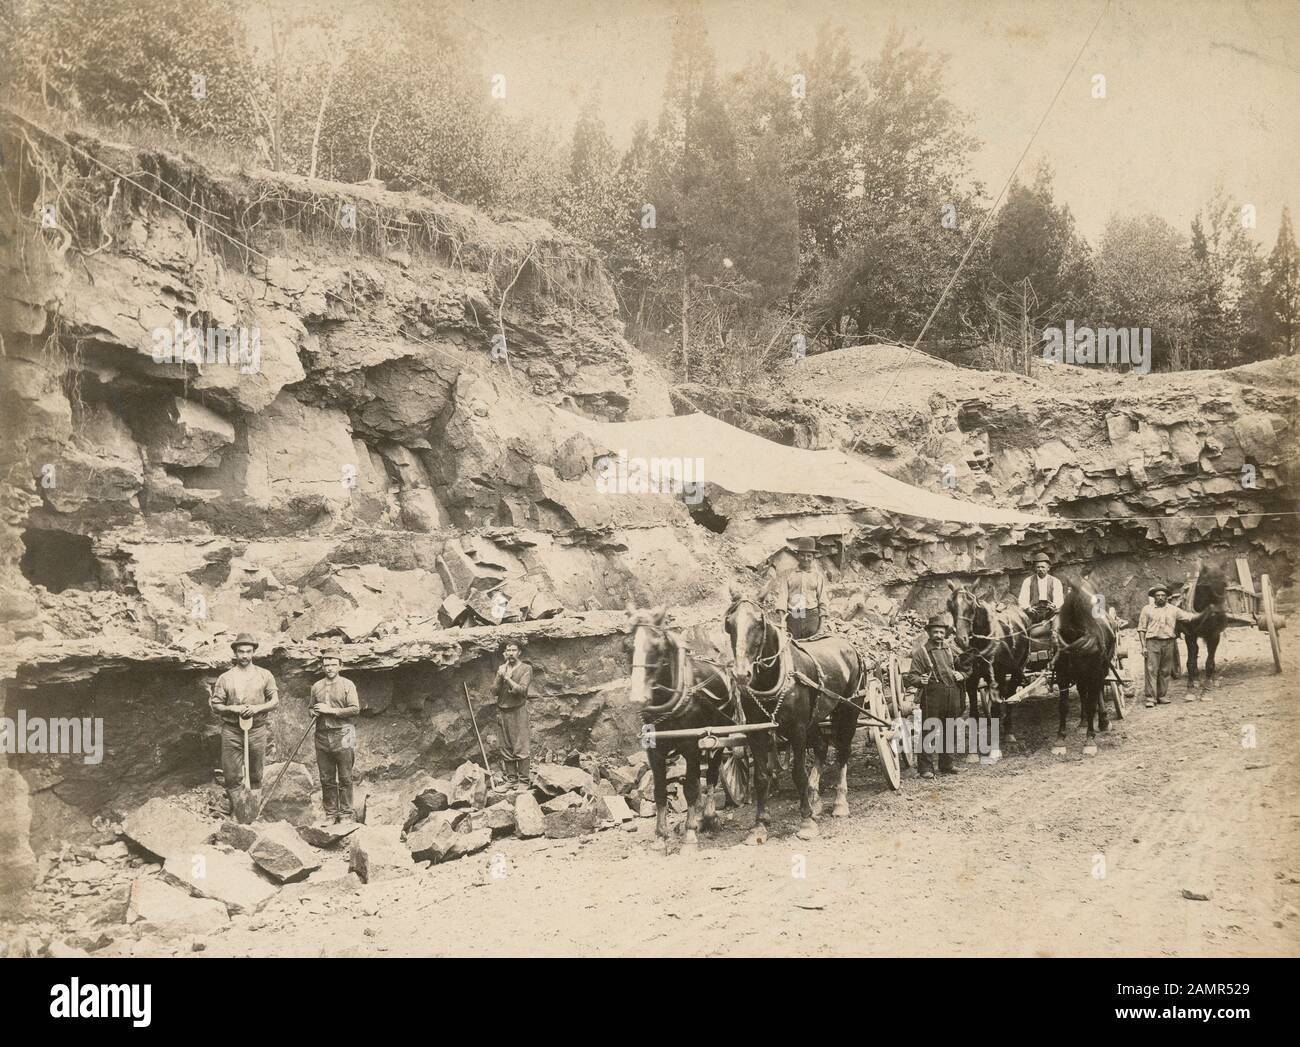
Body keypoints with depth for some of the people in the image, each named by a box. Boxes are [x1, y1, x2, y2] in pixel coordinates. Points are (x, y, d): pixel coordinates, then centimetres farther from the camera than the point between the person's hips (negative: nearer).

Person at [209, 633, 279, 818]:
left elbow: (275, 700, 5)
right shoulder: (225, 678, 4)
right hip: (231, 731, 0)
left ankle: (254, 813, 14)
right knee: (232, 775, -1)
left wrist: (258, 708, -13)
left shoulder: (265, 676, 5)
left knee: (256, 775, 6)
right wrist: (232, 708, -13)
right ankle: (236, 814, 8)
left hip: (257, 730, 1)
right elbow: (215, 705, 5)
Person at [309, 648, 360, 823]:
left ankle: (345, 815, 5)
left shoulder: (347, 685, 0)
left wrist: (330, 710, -13)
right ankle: (330, 814, 15)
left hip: (343, 736, -4)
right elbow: (311, 708, 25)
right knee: (326, 779, 6)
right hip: (322, 735, 4)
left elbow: (355, 709, -8)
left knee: (345, 779, -1)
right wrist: (314, 712, 1)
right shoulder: (316, 686, 13)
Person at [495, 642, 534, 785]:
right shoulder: (502, 668, 15)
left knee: (521, 748, -9)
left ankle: (523, 781, -8)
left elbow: (522, 690, -11)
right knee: (506, 748, 4)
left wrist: (508, 679, -16)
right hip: (503, 711, 5)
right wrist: (500, 677, -7)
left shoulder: (526, 668, 0)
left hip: (519, 710, -5)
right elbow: (495, 691, 9)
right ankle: (511, 779, 8)